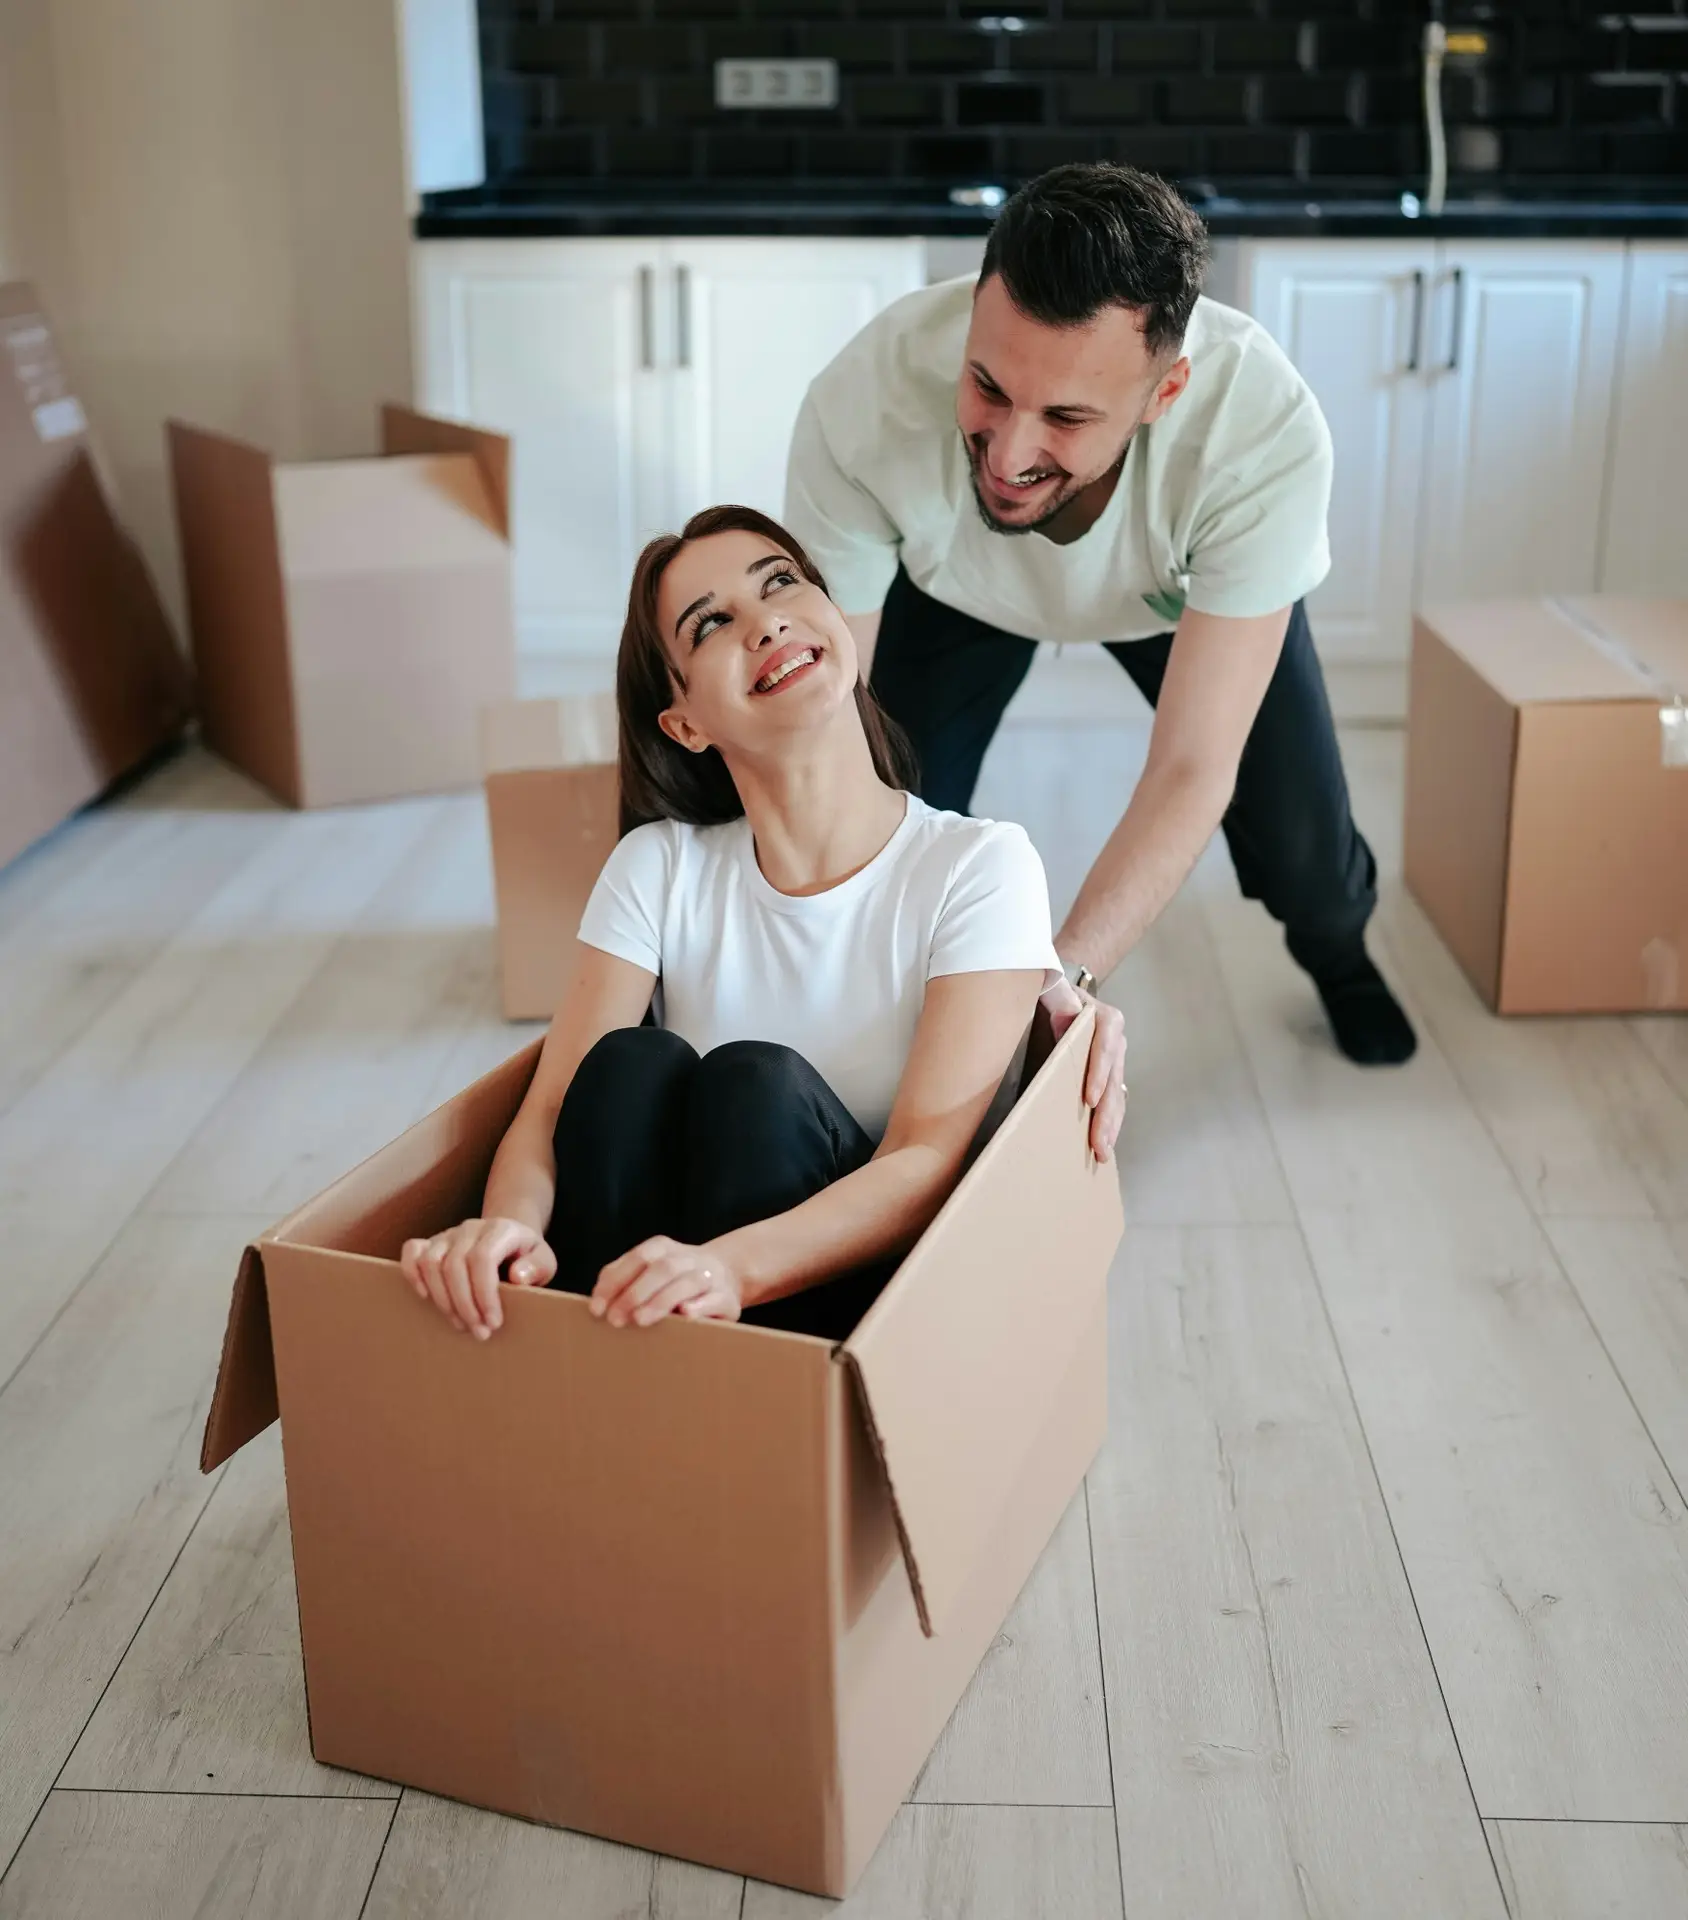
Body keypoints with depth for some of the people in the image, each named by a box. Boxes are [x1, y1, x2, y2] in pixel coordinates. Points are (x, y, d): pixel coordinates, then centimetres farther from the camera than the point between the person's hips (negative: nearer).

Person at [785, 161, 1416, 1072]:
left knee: (1303, 854, -9)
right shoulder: (861, 409, -42)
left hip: (1194, 586, 0)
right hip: (953, 586, 0)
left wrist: (1062, 975, -49)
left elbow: (1191, 773, -36)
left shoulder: (1267, 434, -42)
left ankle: (1336, 951, 31)